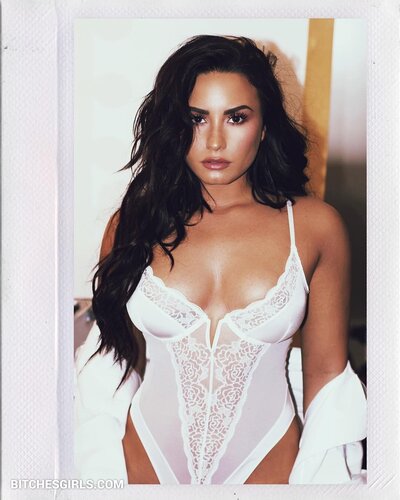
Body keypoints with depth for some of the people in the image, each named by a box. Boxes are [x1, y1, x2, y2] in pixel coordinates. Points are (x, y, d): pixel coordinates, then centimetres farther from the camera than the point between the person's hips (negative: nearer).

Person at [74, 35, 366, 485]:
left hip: (267, 461, 0)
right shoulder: (133, 224, -7)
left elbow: (325, 370, -3)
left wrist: (322, 477, -2)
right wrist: (103, 473, 1)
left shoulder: (315, 226, -10)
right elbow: (114, 358, 2)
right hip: (149, 456, 1)